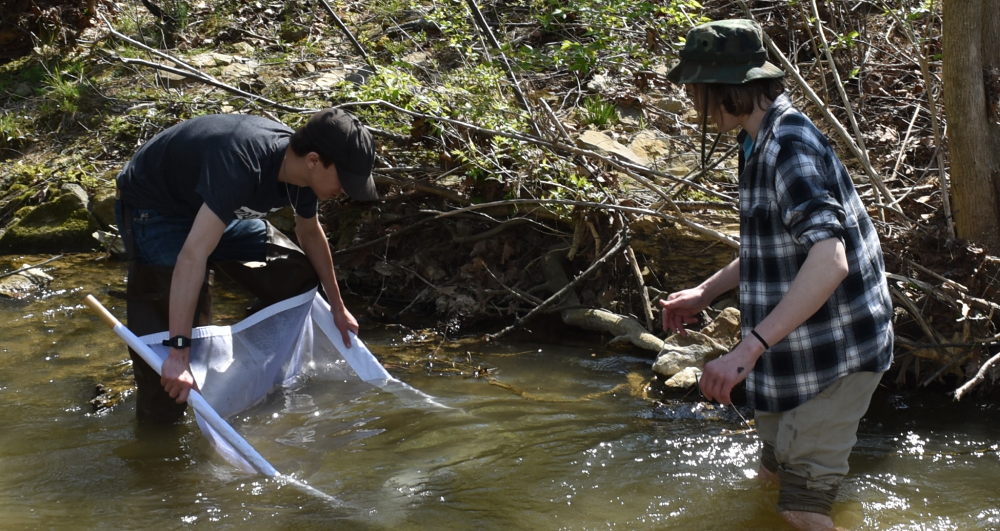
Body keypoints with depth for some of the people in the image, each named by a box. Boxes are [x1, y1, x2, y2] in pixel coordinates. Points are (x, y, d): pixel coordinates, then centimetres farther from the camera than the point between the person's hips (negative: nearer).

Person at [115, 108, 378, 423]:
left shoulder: (302, 171, -14)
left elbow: (310, 233, 9)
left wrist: (338, 307, 18)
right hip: (154, 207, -8)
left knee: (298, 277, 2)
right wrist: (178, 351, -53)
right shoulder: (244, 166, -43)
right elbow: (193, 256, -49)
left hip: (217, 207, 8)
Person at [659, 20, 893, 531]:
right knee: (773, 477, 21)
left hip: (834, 354, -11)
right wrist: (705, 292, 16)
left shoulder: (789, 144, -24)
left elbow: (829, 260, -36)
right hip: (794, 352, 11)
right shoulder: (760, 143, 10)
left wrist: (749, 348, -40)